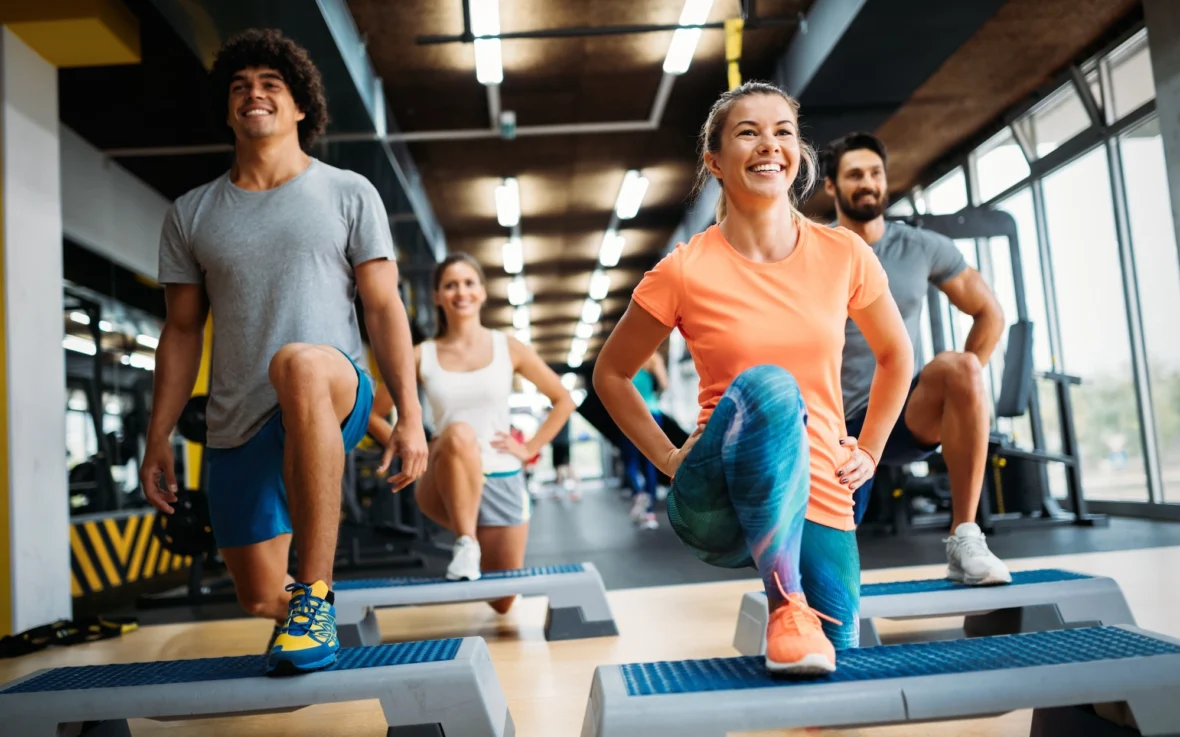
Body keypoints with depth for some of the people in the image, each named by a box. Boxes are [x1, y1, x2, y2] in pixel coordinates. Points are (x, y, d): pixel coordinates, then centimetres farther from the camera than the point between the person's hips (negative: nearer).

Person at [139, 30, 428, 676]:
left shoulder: (348, 194, 4)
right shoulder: (191, 215, 11)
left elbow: (384, 308, -1)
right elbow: (182, 332, 13)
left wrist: (409, 415, -9)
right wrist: (158, 440, 9)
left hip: (331, 403, -4)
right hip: (236, 429, 4)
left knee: (299, 364, -40)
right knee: (259, 599, 4)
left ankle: (315, 592, -31)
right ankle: (297, 606, 44)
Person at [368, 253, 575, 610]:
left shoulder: (508, 347, 1)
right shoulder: (422, 356, -1)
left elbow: (563, 401, 9)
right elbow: (375, 413, 8)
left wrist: (530, 448, 0)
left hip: (503, 481, 2)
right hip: (447, 486, -2)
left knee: (501, 602, 6)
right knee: (459, 434, -37)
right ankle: (465, 544, -21)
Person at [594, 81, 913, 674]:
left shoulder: (844, 256, -1)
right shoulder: (684, 273, -8)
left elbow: (895, 356, 17)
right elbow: (610, 374, 5)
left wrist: (868, 452, 10)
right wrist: (667, 458, -2)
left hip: (819, 503, 3)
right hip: (716, 506, -2)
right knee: (768, 386, -34)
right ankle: (786, 605, -24)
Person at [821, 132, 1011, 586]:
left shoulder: (924, 248, 1)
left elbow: (989, 314, 10)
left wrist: (960, 387, -2)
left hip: (905, 414, 1)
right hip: (838, 427, 0)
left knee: (960, 367, -32)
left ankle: (964, 540, -27)